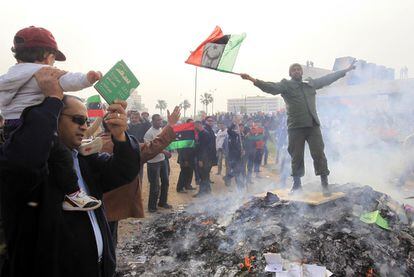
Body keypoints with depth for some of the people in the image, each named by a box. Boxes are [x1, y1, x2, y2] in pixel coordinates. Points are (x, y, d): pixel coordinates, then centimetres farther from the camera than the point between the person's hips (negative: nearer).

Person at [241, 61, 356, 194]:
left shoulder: (311, 83, 16)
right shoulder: (286, 85, 3)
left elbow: (328, 78, 27)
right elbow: (271, 87, -13)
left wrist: (346, 70, 31)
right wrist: (254, 80, -29)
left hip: (313, 125, 3)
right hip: (295, 126, -2)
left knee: (319, 153, -1)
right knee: (296, 156, 4)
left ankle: (324, 183, 10)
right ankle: (297, 184, 20)